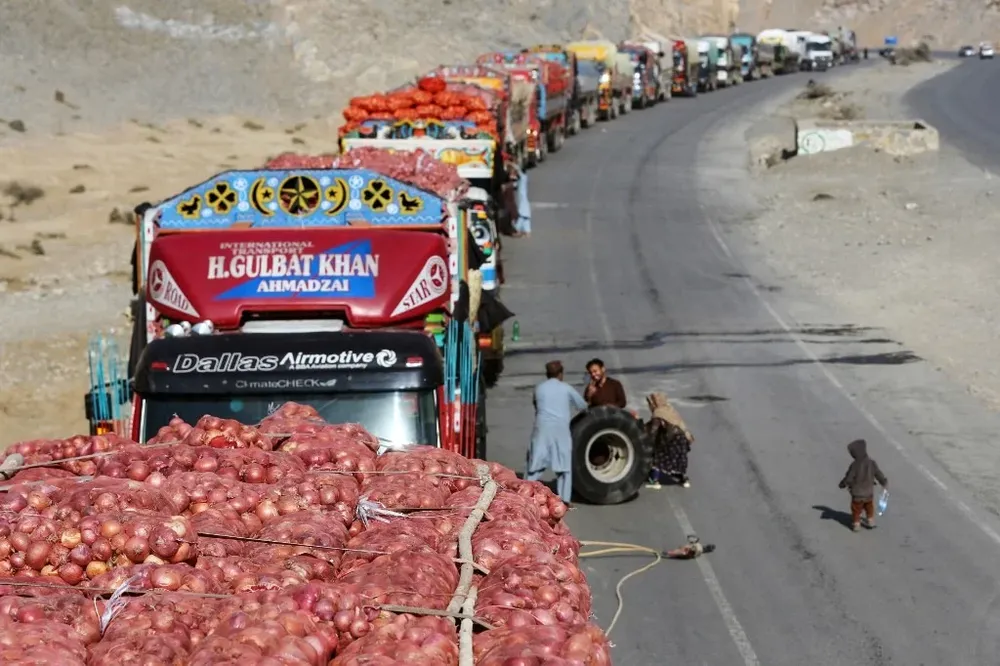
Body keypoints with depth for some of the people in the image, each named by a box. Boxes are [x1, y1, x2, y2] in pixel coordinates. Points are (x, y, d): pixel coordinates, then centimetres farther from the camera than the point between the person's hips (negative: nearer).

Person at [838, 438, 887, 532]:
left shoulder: (854, 465, -27)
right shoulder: (872, 464, -16)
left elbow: (848, 479, -20)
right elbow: (879, 475, -5)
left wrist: (842, 484, 2)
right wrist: (885, 483, 15)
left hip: (857, 495, -3)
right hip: (869, 493, 3)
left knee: (856, 510, 19)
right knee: (869, 509, 27)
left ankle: (856, 525, 31)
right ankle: (870, 523, 40)